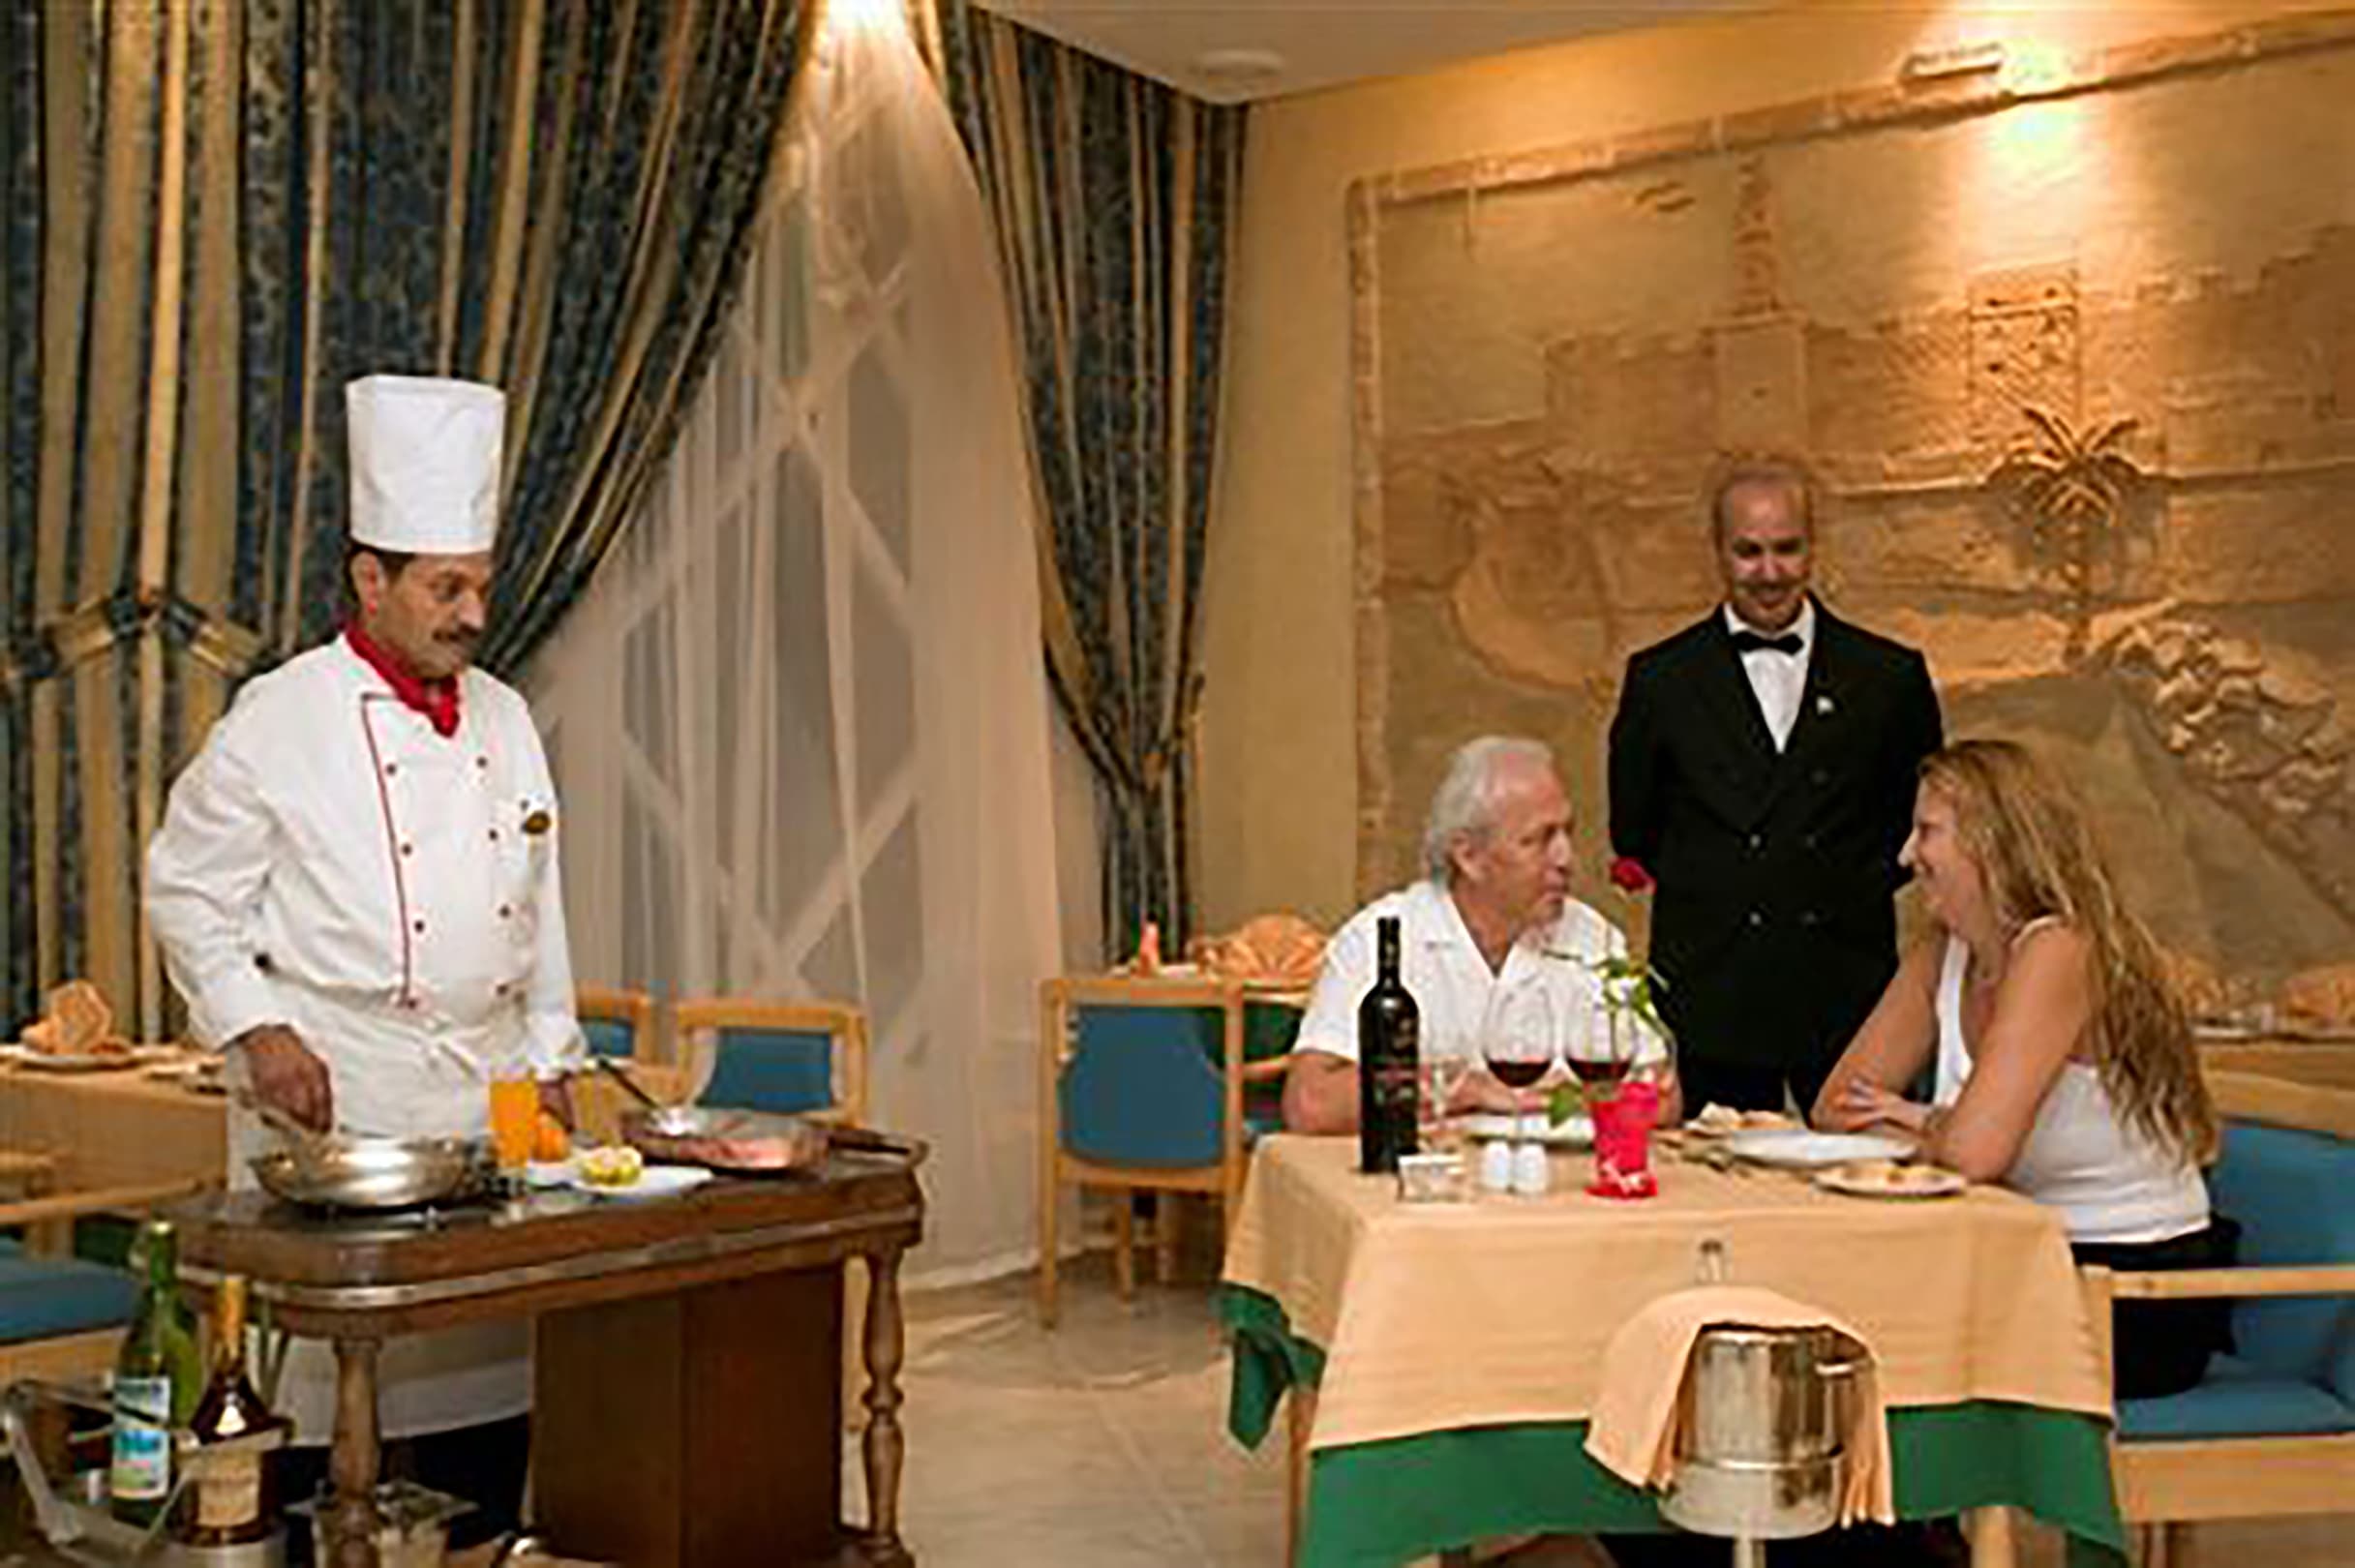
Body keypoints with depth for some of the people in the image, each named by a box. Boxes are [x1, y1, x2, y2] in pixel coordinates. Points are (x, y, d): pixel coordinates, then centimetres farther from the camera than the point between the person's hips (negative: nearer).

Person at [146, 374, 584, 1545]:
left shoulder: (504, 720, 11)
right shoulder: (280, 721, -6)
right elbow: (185, 890, -2)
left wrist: (548, 1059, 12)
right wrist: (255, 1030, -13)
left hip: (488, 1096, 5)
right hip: (334, 1097, -5)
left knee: (490, 1359, 8)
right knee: (324, 1369, -3)